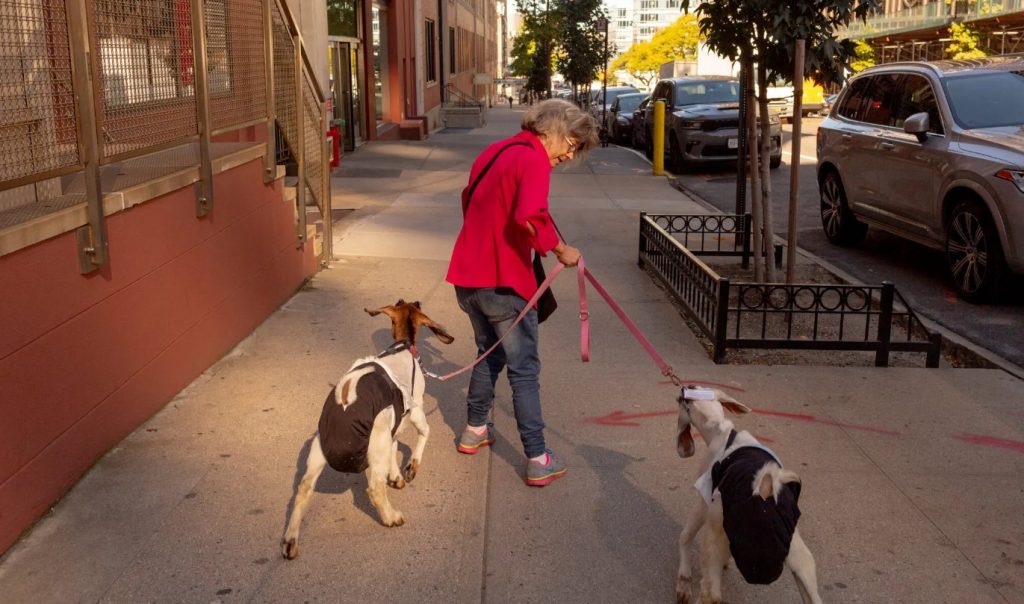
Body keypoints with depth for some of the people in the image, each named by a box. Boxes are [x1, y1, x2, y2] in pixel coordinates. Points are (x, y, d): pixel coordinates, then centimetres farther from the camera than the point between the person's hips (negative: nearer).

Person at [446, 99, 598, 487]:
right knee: (524, 370, 1)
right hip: (504, 282, -8)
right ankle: (537, 461, 4)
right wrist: (559, 249, -16)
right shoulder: (533, 159, -14)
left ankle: (475, 430, 37)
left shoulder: (496, 151, 14)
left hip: (467, 276, 8)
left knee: (490, 355, 25)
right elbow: (529, 216, -30)